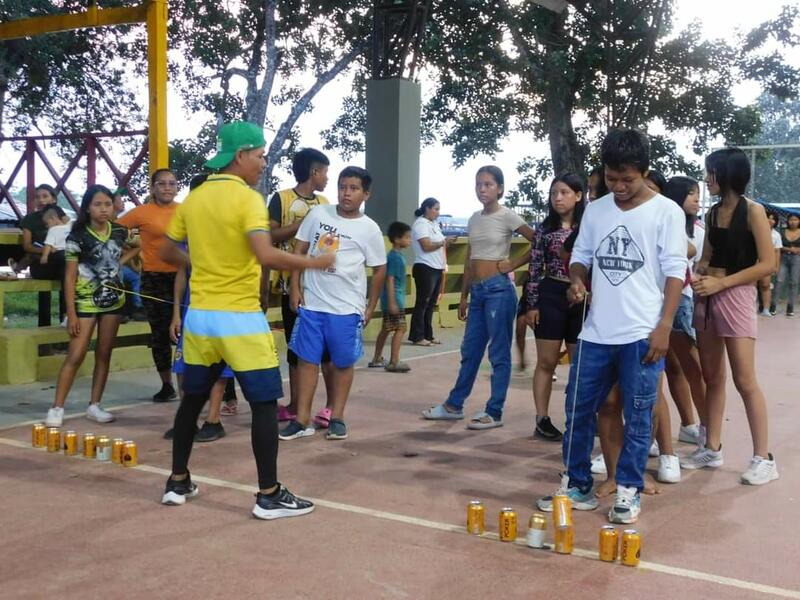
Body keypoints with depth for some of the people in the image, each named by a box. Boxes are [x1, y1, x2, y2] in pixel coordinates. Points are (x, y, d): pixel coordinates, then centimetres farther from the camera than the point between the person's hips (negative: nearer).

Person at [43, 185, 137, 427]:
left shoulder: (120, 232, -2)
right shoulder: (78, 237, -13)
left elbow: (133, 248, 22)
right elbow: (70, 277, -12)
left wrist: (117, 264, 5)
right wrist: (71, 313, -16)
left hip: (113, 299, 4)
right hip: (85, 302, -4)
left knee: (104, 354, 8)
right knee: (75, 355, -10)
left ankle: (94, 406, 16)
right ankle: (57, 408, -4)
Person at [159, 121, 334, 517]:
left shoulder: (193, 199, 9)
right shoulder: (247, 198, -12)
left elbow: (167, 253, 16)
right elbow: (265, 255, -25)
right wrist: (312, 263, -13)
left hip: (199, 316, 7)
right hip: (240, 319, -7)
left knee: (193, 399, 19)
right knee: (264, 404, 1)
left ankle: (177, 483, 27)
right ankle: (269, 495, 5)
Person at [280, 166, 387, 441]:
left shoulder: (369, 229, -3)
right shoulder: (318, 214, 0)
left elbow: (379, 269, 5)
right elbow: (299, 250, 5)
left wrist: (371, 307, 5)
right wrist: (295, 288, -1)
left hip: (347, 308, -1)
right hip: (311, 303, 1)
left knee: (343, 363, 7)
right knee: (307, 360, 4)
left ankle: (337, 417, 20)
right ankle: (302, 419, 11)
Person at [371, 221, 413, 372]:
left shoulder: (395, 255, 12)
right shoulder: (395, 257, -17)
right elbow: (390, 280, -20)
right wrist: (392, 302, -23)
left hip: (394, 299, 10)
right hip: (394, 299, -10)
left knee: (386, 329, 15)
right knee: (400, 329, -8)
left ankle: (376, 359, 24)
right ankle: (394, 362, -7)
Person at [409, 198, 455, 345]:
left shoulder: (434, 224, 18)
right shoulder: (420, 224, -10)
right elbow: (427, 246, -19)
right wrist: (444, 242, -18)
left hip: (437, 269, 9)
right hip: (425, 268, -9)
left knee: (431, 304, 10)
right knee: (422, 303, -6)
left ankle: (428, 335, 16)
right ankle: (417, 337, -2)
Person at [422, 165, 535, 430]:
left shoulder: (507, 216, -7)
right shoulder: (474, 219, 13)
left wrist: (514, 264, -10)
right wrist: (463, 297, 14)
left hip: (499, 289, -7)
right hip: (477, 291, 7)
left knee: (499, 353, 0)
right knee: (469, 351, 14)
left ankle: (494, 413, 7)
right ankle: (453, 405, 22)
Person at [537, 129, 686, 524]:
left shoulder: (666, 212, -3)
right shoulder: (595, 210, 10)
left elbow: (675, 270, -6)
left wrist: (664, 326, -12)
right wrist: (576, 280, -5)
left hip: (642, 335, -4)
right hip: (596, 333, 5)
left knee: (637, 417, 4)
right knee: (579, 410, 9)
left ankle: (628, 492, 17)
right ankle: (577, 486, 22)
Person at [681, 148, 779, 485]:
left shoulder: (752, 211, -7)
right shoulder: (713, 212, 12)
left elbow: (767, 264, -11)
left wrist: (721, 283, -16)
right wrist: (697, 276, -4)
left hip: (735, 296, -6)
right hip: (706, 298, 6)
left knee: (744, 380, -6)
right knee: (712, 377, 10)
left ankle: (763, 458, 2)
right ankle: (712, 449, 18)